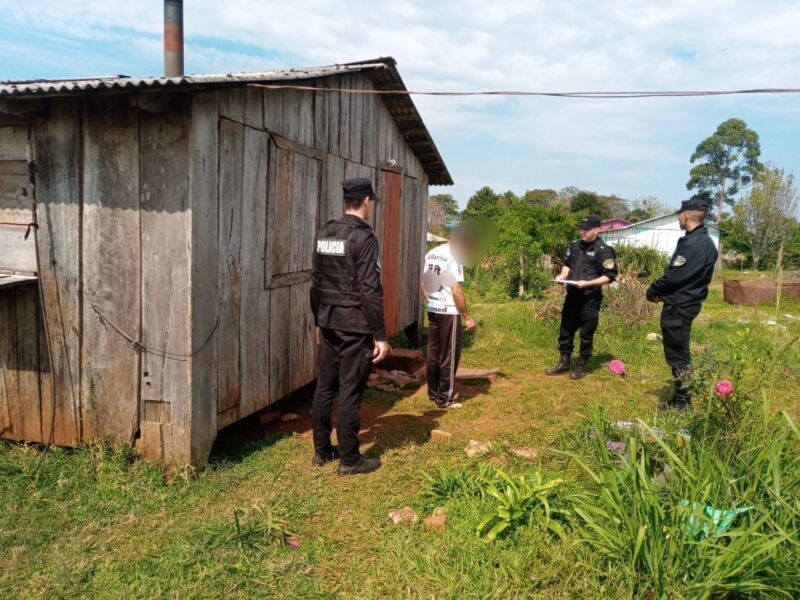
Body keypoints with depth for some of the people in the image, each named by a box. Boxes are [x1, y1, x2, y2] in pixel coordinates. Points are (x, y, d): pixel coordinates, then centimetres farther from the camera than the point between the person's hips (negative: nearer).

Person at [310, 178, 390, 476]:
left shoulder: (324, 234, 9)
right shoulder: (363, 237, -15)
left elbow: (316, 282, 14)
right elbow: (370, 291, -19)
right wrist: (380, 335, -15)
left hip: (329, 324, 8)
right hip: (355, 327, -8)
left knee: (324, 387, 14)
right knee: (350, 393, 0)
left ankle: (321, 451, 26)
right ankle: (349, 459, 11)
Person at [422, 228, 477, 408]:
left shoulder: (431, 254, 10)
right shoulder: (454, 256, -14)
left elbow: (424, 284, 14)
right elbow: (456, 291, -19)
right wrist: (467, 317, -13)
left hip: (432, 310, 8)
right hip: (449, 312, -8)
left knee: (434, 353, 15)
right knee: (449, 356, 2)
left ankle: (433, 394, 24)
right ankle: (444, 399, 7)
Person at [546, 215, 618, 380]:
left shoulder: (603, 250, -11)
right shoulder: (574, 245, 9)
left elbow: (609, 276, -12)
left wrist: (587, 283, -21)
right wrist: (563, 275, 1)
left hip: (590, 298, -6)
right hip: (572, 295, 7)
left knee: (586, 333, 3)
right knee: (565, 329, 12)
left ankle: (581, 366, 15)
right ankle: (564, 362, 25)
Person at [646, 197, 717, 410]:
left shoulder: (693, 243, -21)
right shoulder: (705, 241, 12)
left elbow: (674, 276, -23)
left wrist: (653, 291, -6)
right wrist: (662, 292, 7)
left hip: (678, 306, -10)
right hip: (686, 303, 10)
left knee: (677, 355, -2)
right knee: (679, 353, 17)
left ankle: (682, 401, 7)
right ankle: (681, 399, 26)